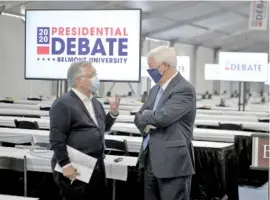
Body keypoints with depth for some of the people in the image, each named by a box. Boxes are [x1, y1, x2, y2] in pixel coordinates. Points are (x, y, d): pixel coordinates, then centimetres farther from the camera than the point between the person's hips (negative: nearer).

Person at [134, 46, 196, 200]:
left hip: (173, 163, -9)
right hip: (150, 161, 9)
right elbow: (140, 116, 16)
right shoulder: (156, 89, 15)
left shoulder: (184, 89, -15)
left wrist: (146, 116, -5)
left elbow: (163, 117, -26)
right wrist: (147, 124, -8)